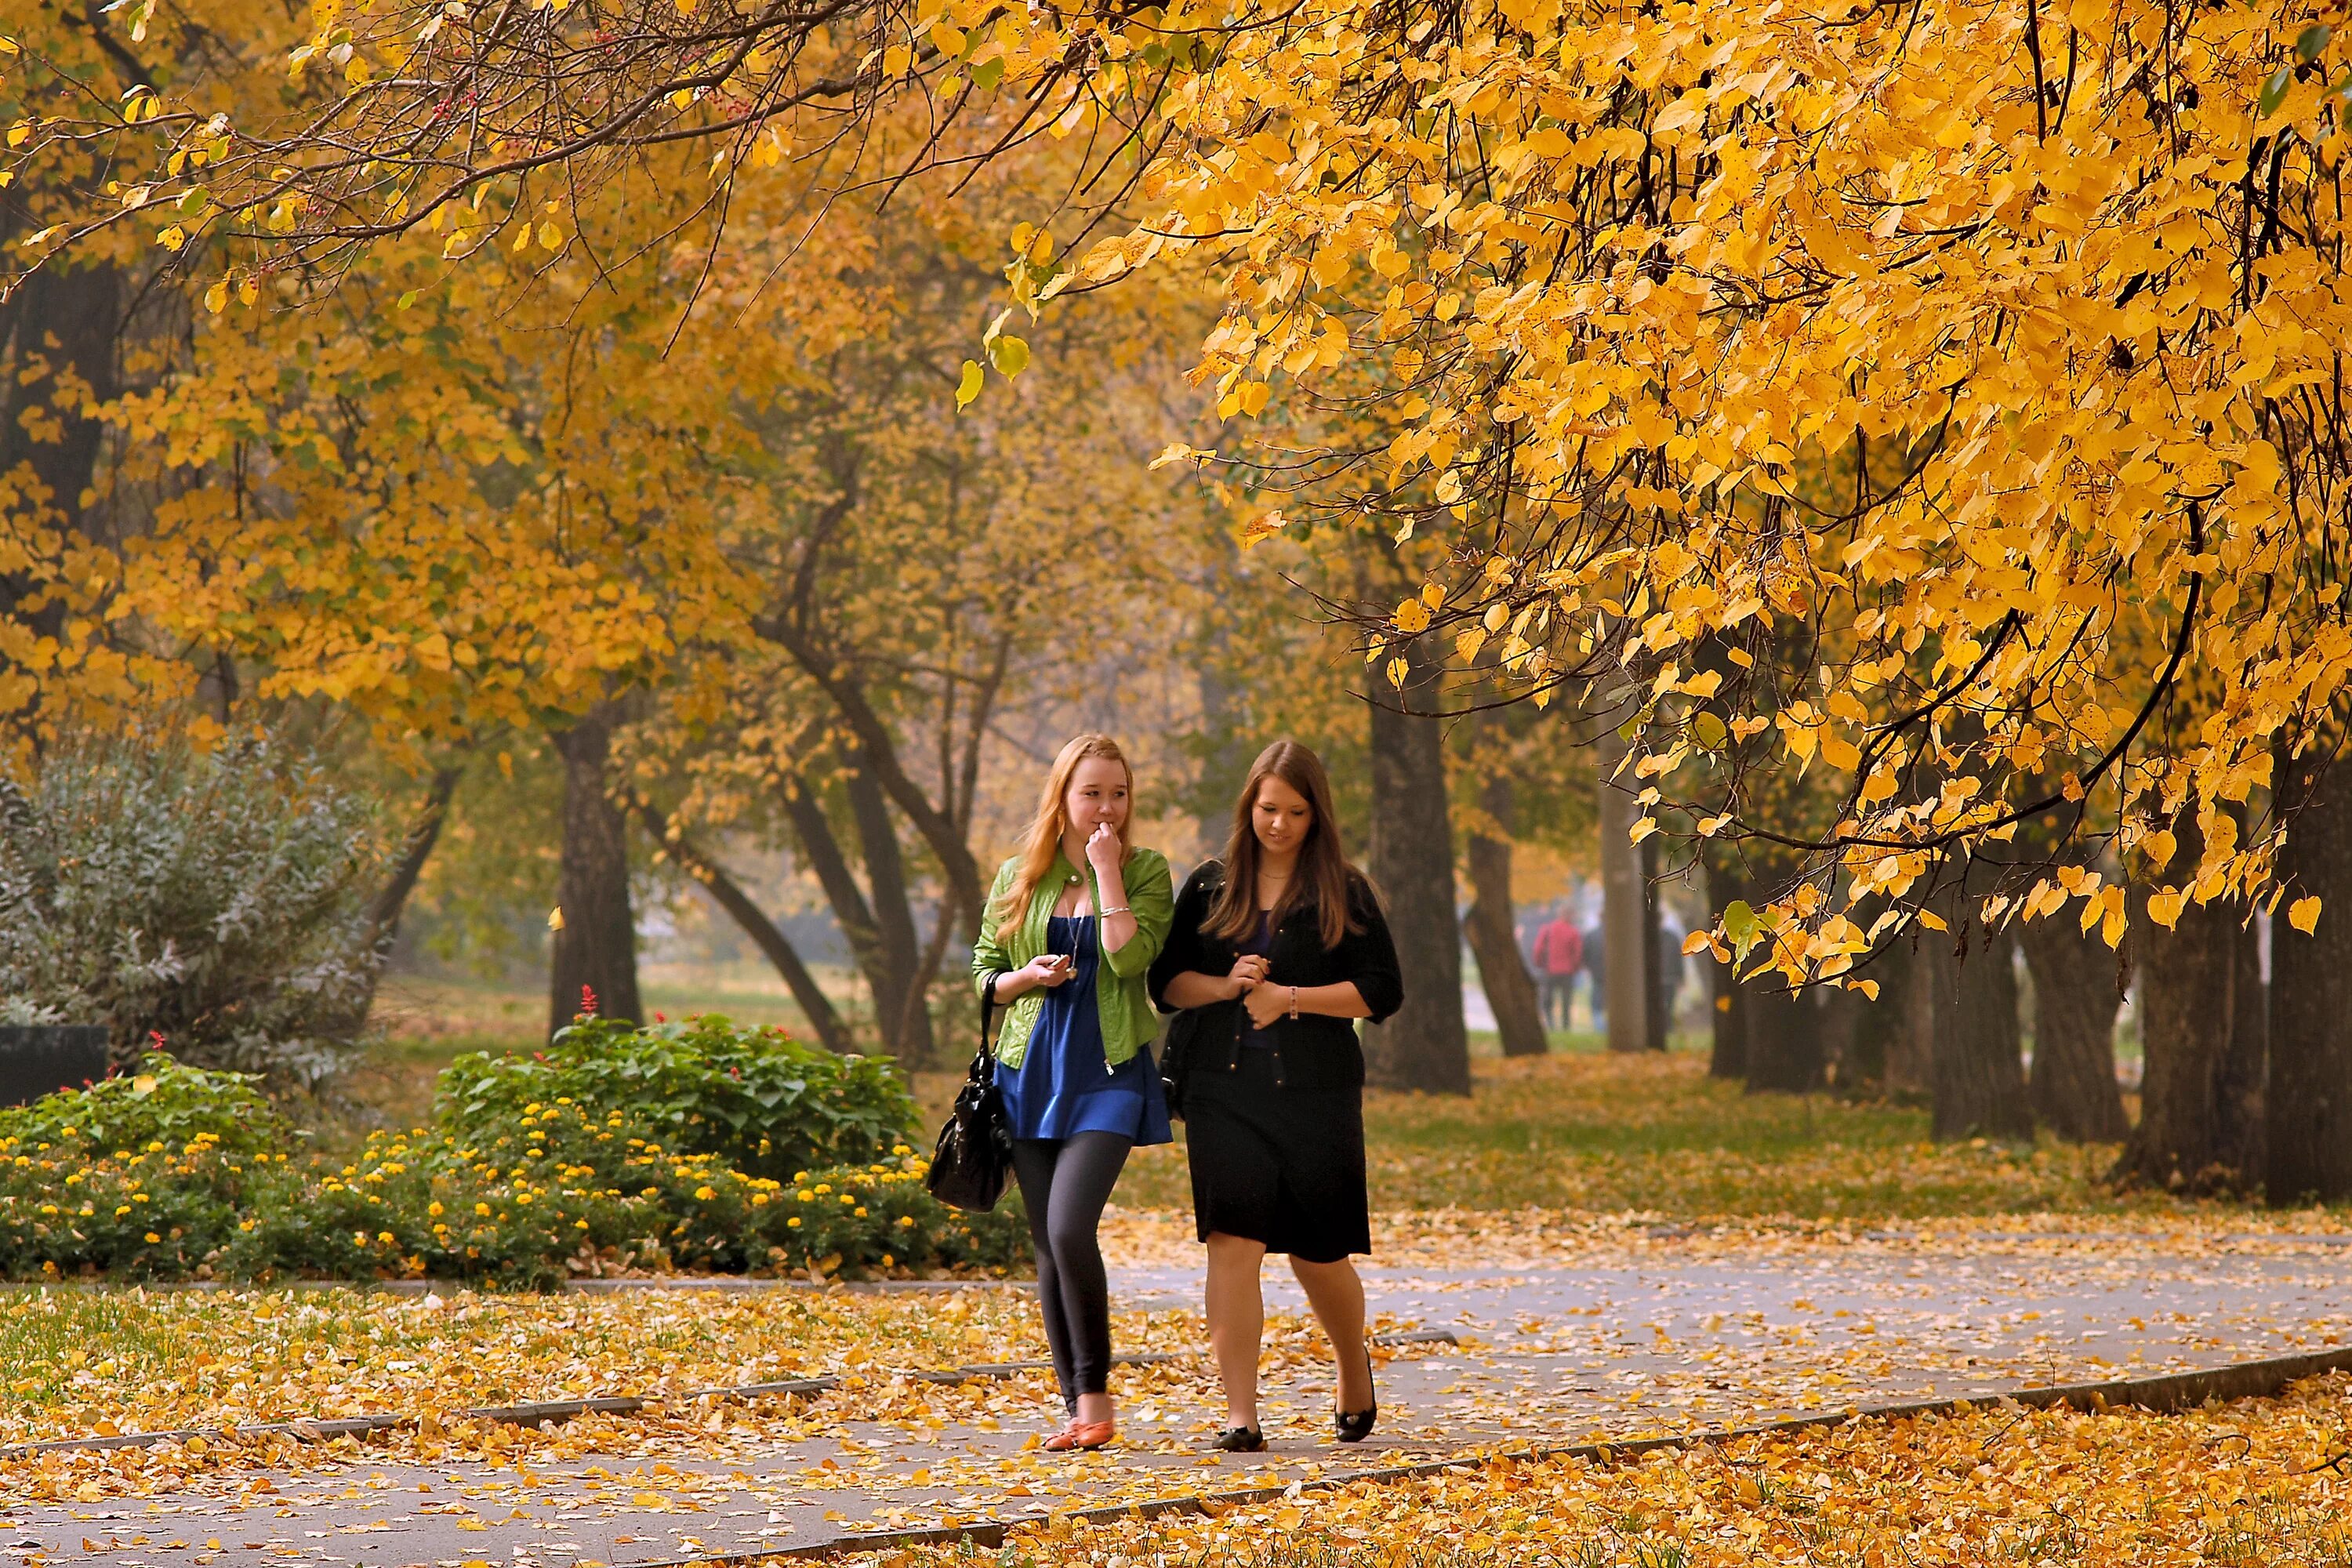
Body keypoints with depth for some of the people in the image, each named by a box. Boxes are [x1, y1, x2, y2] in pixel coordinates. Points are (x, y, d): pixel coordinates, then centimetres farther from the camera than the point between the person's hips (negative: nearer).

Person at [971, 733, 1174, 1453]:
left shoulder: (1145, 870, 1)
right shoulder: (1018, 877, 9)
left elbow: (1131, 957, -14)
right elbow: (983, 968, 14)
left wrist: (1107, 869, -12)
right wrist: (1025, 978, -6)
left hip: (1108, 1073, -4)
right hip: (1032, 1069, 4)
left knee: (1069, 1229, -19)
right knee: (1049, 1246, 4)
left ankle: (1095, 1397, -9)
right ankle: (1077, 1407, 11)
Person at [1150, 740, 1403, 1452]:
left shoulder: (1344, 893, 3)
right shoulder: (1210, 888, 10)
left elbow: (1383, 991, -2)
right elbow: (1166, 981, 12)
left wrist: (1288, 998, -11)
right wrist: (1225, 986, -9)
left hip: (1316, 1097, -1)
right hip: (1225, 1093, 1)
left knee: (1317, 1254, 6)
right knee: (1233, 1246, -10)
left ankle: (1354, 1367, 35)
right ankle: (1240, 1415, -11)